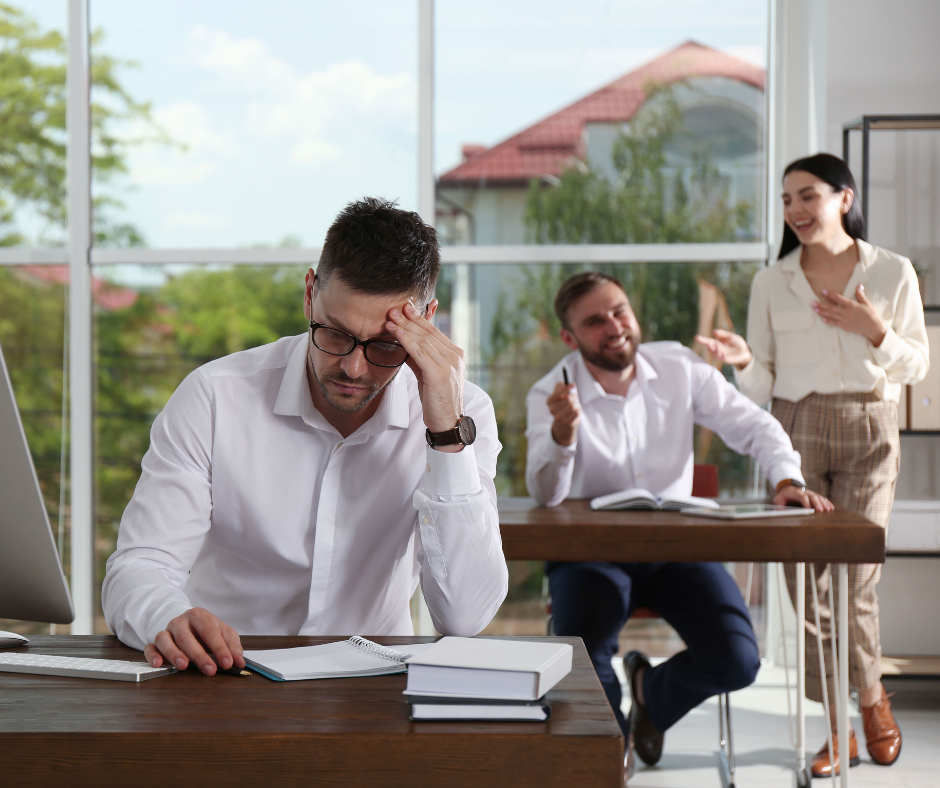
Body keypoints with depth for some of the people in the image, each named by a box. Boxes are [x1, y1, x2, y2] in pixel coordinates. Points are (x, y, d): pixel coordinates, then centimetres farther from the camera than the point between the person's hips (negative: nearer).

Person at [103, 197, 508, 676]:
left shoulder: (462, 415, -6)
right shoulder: (213, 399, -8)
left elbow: (465, 618, -16)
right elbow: (138, 570, -11)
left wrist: (448, 433, -22)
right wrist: (171, 620, -34)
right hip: (221, 675, 1)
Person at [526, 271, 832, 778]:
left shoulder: (679, 368, -1)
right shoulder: (549, 395, -8)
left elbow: (753, 426, 1)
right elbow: (545, 495, -20)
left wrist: (788, 478, -18)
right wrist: (564, 429, -38)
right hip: (590, 551, -2)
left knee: (737, 662, -16)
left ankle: (652, 691, 21)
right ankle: (613, 733, 14)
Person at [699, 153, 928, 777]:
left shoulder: (893, 273, 4)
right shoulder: (771, 283, 7)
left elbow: (917, 366, 8)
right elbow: (764, 385, 7)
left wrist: (875, 332, -10)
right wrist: (743, 361, -15)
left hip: (868, 433, -2)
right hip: (796, 433, 2)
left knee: (854, 579, -8)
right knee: (807, 583, -1)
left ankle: (873, 697, 21)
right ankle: (839, 729, 13)